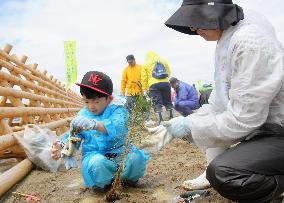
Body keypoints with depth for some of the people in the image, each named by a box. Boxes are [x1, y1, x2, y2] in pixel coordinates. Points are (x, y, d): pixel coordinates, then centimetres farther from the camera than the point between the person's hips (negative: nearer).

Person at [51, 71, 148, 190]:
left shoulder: (117, 111, -9)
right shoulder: (82, 115, 5)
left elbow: (117, 127, -31)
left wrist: (93, 124, -49)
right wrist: (61, 146, -17)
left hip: (119, 153, -1)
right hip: (95, 156, 1)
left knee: (136, 157, -30)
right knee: (96, 162, -35)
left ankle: (129, 178, 5)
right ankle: (102, 183, 0)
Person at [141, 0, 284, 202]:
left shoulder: (250, 42, -24)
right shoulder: (227, 40, 5)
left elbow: (242, 119, -24)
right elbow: (218, 104, 6)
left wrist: (187, 126, -15)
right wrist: (173, 127, -1)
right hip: (258, 124, 9)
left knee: (220, 172, -27)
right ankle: (212, 174, 15)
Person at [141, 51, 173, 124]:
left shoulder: (146, 64, 10)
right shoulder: (163, 61, 17)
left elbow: (144, 78, 5)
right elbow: (169, 72, 16)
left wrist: (144, 89, 9)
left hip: (153, 85, -3)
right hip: (166, 83, 3)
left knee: (157, 104, -1)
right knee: (168, 102, 15)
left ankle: (160, 121, -6)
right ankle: (171, 118, 21)